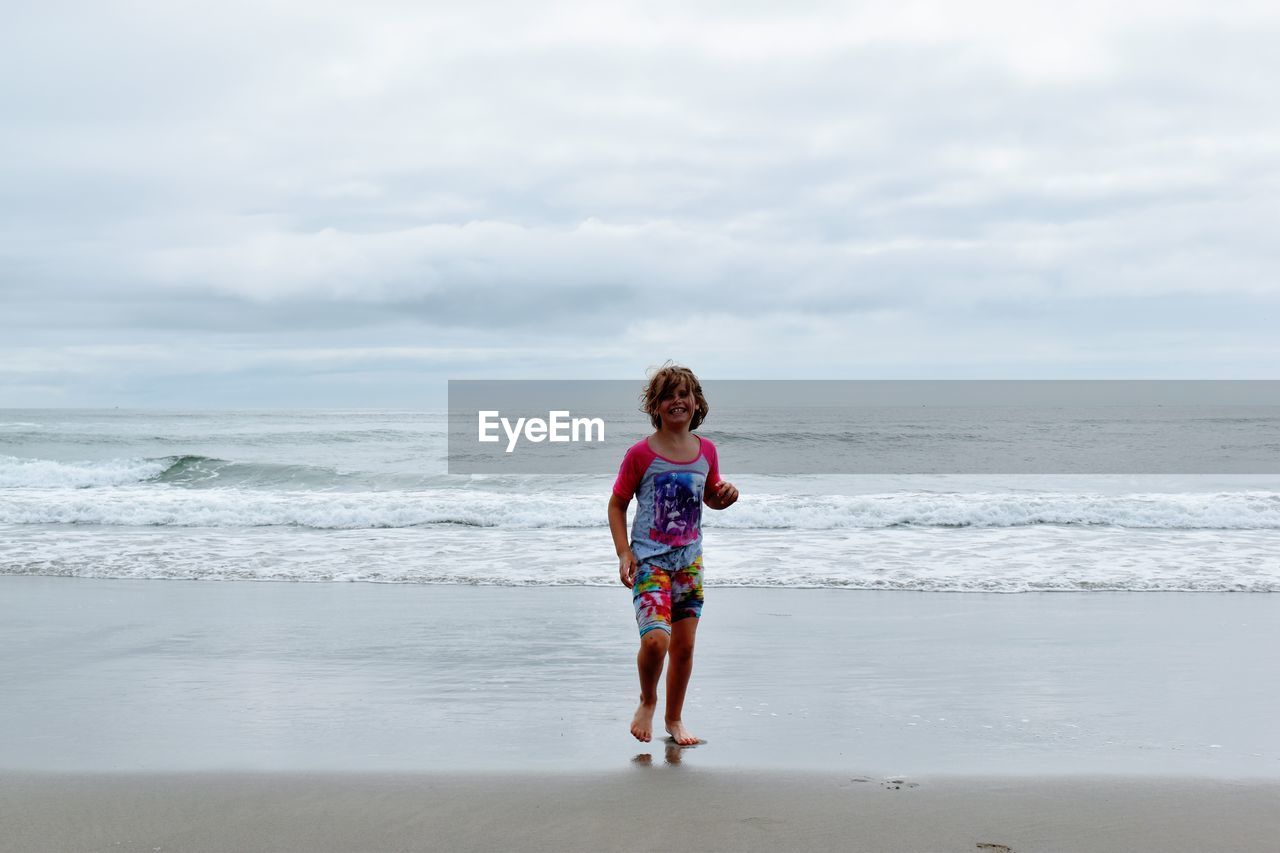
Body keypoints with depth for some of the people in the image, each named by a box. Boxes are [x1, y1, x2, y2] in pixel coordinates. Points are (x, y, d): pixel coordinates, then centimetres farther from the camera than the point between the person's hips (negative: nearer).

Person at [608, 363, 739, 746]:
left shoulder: (706, 451, 4)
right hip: (649, 559, -5)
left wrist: (726, 494, -4)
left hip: (689, 560, 5)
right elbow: (617, 505, -3)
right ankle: (647, 701, 10)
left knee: (684, 645, 9)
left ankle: (674, 719, 28)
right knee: (656, 639, -20)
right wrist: (623, 553, -13)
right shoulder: (641, 453, -9)